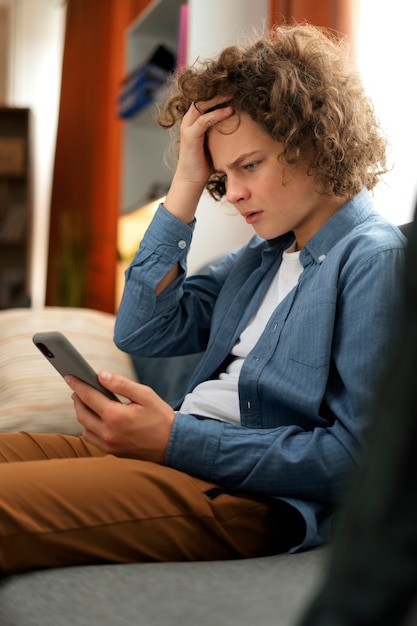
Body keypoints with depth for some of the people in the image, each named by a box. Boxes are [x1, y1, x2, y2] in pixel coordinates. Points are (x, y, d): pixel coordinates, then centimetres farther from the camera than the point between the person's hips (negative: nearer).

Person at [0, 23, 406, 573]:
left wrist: (175, 439, -21)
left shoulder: (376, 259, -7)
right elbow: (142, 332, 11)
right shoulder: (264, 253, 20)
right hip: (185, 449, 9)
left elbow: (354, 455, -15)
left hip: (252, 491, -8)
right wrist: (186, 186, 8)